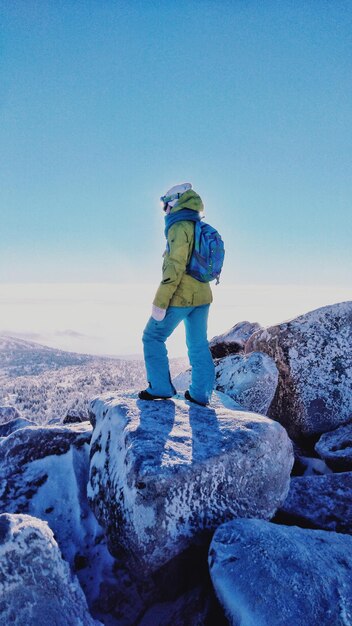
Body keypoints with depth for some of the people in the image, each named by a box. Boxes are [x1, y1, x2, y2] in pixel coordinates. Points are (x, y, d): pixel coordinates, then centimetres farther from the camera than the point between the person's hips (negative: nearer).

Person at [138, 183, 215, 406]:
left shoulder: (180, 227, -12)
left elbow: (175, 267, -21)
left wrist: (160, 302, -21)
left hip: (180, 297, -8)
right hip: (202, 297, 9)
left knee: (153, 337, 5)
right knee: (199, 345, 12)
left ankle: (161, 387, 5)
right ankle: (201, 394, 18)